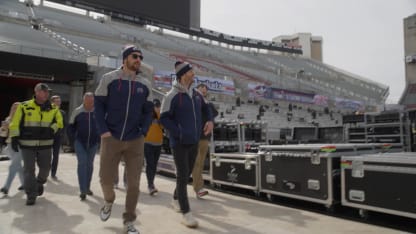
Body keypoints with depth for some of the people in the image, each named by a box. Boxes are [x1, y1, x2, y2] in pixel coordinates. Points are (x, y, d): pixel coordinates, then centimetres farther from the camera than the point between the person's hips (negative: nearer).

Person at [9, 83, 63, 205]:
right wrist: (14, 138, -7)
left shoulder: (53, 109, 3)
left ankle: (39, 182, 43)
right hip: (27, 144, -2)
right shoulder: (24, 106, -3)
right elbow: (15, 123, -2)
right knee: (29, 169, 1)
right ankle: (31, 195, 11)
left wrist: (51, 129, -15)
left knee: (45, 167, 11)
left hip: (45, 144, 2)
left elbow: (59, 122, 4)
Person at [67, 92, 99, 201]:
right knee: (82, 163, -11)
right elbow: (71, 126, 8)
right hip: (80, 143, -1)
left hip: (93, 143, 2)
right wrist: (74, 137, -1)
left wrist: (99, 138, 2)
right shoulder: (77, 111, -3)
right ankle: (83, 190, -8)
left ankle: (87, 187, 26)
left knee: (90, 164, 12)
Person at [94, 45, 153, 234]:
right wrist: (103, 131, -7)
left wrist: (143, 132, -1)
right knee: (106, 178, 5)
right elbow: (99, 105, 1)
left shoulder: (145, 84, 7)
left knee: (134, 183, 4)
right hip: (111, 139, -1)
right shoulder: (109, 79, -1)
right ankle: (109, 201, 40)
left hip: (136, 141, 2)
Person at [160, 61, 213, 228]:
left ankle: (176, 199, 40)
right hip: (179, 143, -7)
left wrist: (210, 120, 6)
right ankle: (186, 213, 2)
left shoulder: (196, 94, 8)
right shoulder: (172, 96, -13)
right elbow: (164, 118, -13)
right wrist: (179, 133, -20)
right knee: (182, 176, -5)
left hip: (194, 142, 7)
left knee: (187, 174, 18)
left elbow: (205, 107, 24)